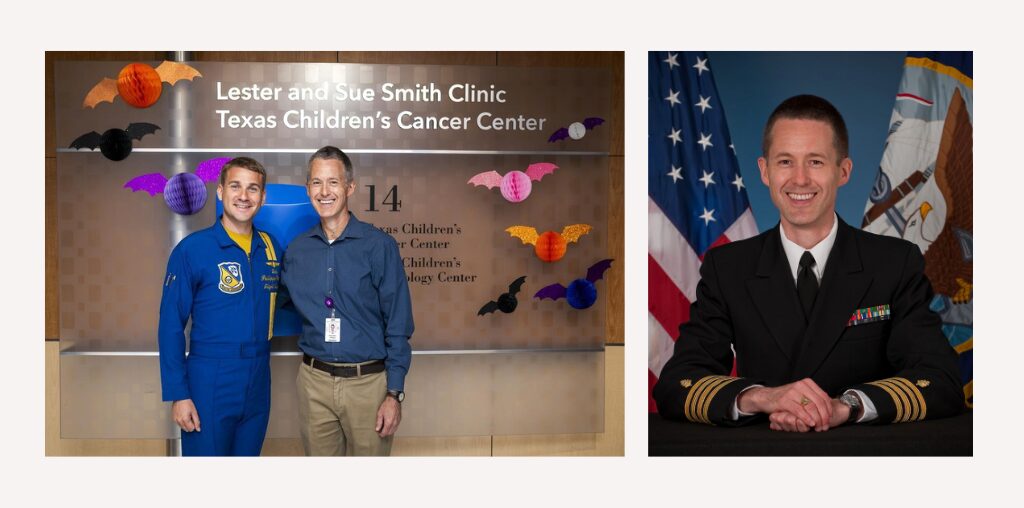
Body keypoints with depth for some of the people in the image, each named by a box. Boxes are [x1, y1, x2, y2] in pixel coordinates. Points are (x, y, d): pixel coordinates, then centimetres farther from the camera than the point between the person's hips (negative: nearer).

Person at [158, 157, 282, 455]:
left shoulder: (271, 248, 4)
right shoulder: (192, 249, -9)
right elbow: (171, 325, -9)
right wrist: (178, 394, -12)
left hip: (258, 385, 5)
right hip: (210, 385, -4)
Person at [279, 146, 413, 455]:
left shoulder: (379, 246, -7)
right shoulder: (296, 250, 5)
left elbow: (398, 325, -7)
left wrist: (394, 393, -10)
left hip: (368, 383, -3)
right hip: (314, 382, 4)